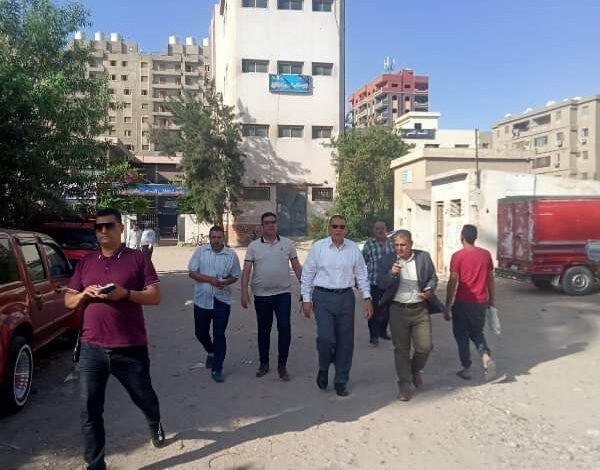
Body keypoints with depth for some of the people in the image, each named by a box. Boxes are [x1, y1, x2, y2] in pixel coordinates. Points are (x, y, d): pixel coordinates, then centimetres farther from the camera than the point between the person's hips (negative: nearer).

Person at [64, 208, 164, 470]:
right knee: (89, 411, 2)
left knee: (144, 397, 18)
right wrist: (84, 294, -10)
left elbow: (155, 297, -7)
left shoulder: (138, 259, -3)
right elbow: (68, 301, 12)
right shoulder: (85, 263, 9)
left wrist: (125, 293, -22)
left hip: (131, 349, -2)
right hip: (92, 349, 3)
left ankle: (155, 425, 52)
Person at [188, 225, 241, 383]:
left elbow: (235, 276, 7)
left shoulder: (231, 254, -2)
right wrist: (210, 279, -19)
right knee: (200, 332, 15)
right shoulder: (200, 251, -2)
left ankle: (217, 369, 13)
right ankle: (211, 352, 46)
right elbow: (192, 272, -6)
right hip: (202, 300, 2)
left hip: (222, 301, -1)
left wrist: (226, 282, -15)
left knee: (219, 336, 1)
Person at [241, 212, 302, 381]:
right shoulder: (254, 246, 2)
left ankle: (282, 365, 10)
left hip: (283, 293, 0)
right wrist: (244, 293, -11)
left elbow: (297, 267, 6)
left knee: (284, 328, -5)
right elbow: (246, 271, -1)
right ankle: (264, 363, 28)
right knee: (263, 330, 12)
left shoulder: (287, 244, 3)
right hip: (261, 295, 1)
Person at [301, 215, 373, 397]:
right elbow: (307, 274, 1)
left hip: (346, 297, 3)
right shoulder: (318, 247, -3)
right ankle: (323, 369, 19)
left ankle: (341, 381, 24)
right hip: (323, 297, -2)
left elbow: (361, 274, 8)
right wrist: (306, 299, -2)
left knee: (345, 341, 7)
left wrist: (367, 298, 3)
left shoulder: (353, 248, 3)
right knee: (325, 337, -14)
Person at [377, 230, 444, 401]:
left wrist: (429, 290, -11)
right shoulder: (388, 260, -2)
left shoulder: (423, 257, -1)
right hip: (398, 310, 0)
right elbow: (380, 284, -5)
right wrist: (391, 273, -24)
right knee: (401, 349, 7)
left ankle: (416, 371, 34)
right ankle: (404, 385, 21)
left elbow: (433, 278, 9)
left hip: (420, 309, 0)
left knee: (424, 347, 2)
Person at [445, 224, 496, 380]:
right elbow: (490, 280, 8)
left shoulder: (458, 256, -11)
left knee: (462, 336, 10)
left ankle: (466, 369, 14)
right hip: (481, 302, 4)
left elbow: (452, 283, -11)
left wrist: (447, 307, -6)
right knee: (477, 333, 20)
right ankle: (487, 358, -3)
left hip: (463, 303, -4)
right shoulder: (486, 254, 2)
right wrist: (492, 300, 19)